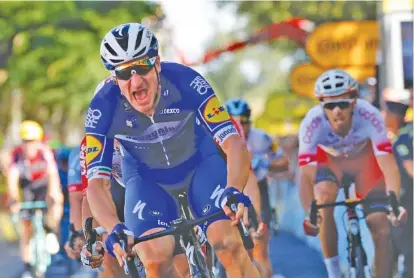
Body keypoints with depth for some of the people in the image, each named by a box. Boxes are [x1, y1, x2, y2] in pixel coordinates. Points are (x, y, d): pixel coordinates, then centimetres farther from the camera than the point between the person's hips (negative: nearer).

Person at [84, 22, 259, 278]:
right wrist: (115, 229, -49)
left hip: (199, 164, 0)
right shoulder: (103, 108, -29)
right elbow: (96, 182, -29)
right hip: (146, 178, 0)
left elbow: (233, 144, -34)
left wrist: (233, 190, -54)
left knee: (229, 246, -23)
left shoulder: (184, 81, -31)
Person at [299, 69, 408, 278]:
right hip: (329, 159, 0)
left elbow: (388, 166, -39)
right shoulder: (312, 123, -35)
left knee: (381, 228, -11)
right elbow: (305, 174, -38)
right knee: (324, 194, -32)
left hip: (364, 159, 0)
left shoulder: (369, 116, -37)